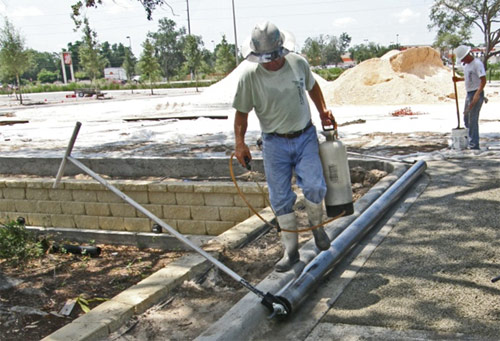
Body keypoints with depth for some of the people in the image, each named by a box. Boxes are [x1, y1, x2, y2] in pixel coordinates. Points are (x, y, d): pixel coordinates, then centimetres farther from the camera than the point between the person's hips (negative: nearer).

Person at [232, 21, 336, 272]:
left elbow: (312, 86, 16)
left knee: (314, 186, -15)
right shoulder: (250, 76, -12)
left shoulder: (298, 63, -5)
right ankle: (291, 250, 15)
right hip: (275, 142, -1)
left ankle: (316, 225, 16)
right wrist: (239, 143, -13)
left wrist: (322, 111, 8)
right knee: (280, 198, 2)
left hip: (305, 136, 1)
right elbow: (242, 112, -4)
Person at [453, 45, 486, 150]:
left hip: (476, 94, -10)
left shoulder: (477, 64, -15)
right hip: (469, 94, 10)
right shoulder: (466, 65, 14)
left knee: (473, 120, -10)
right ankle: (471, 142, 22)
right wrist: (459, 79, 14)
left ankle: (474, 144, -6)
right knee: (466, 119, 13)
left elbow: (483, 80, -21)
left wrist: (477, 94, -31)